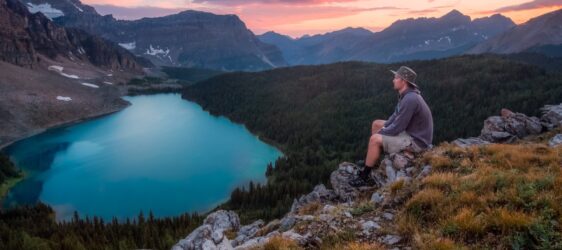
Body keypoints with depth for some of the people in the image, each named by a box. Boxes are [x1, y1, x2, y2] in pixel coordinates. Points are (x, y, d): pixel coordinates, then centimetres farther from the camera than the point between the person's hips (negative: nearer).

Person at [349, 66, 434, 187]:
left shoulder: (410, 99, -29)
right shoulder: (407, 94, 3)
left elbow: (396, 129, -27)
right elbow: (396, 116, 15)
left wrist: (380, 133, -10)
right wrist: (382, 129, 2)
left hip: (416, 141, -10)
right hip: (410, 131, 10)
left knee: (375, 140, -19)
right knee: (376, 124, 15)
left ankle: (364, 177, -4)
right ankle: (371, 162, 23)